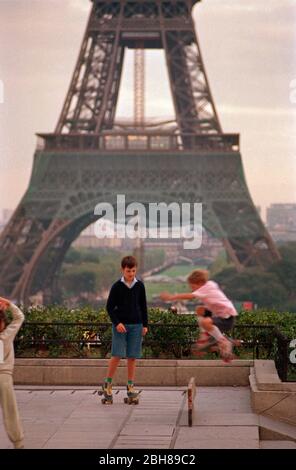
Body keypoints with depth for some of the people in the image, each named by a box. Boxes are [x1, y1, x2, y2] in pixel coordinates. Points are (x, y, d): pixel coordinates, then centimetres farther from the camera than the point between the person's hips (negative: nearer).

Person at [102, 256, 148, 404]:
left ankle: (130, 386, 12)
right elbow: (110, 307, -1)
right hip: (120, 325, -3)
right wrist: (117, 323, -12)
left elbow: (143, 306, 12)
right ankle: (108, 384, 4)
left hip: (136, 325, 3)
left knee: (132, 357, 4)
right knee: (117, 355, -10)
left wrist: (145, 325, 8)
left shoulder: (139, 286, 4)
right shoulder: (117, 286, -4)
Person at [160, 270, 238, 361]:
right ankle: (205, 336, 20)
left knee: (205, 322, -33)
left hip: (227, 318, -10)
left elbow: (189, 296, -28)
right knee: (200, 310, 18)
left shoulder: (206, 289, -18)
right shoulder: (209, 284, 8)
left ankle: (224, 342, -15)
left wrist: (171, 297, -30)